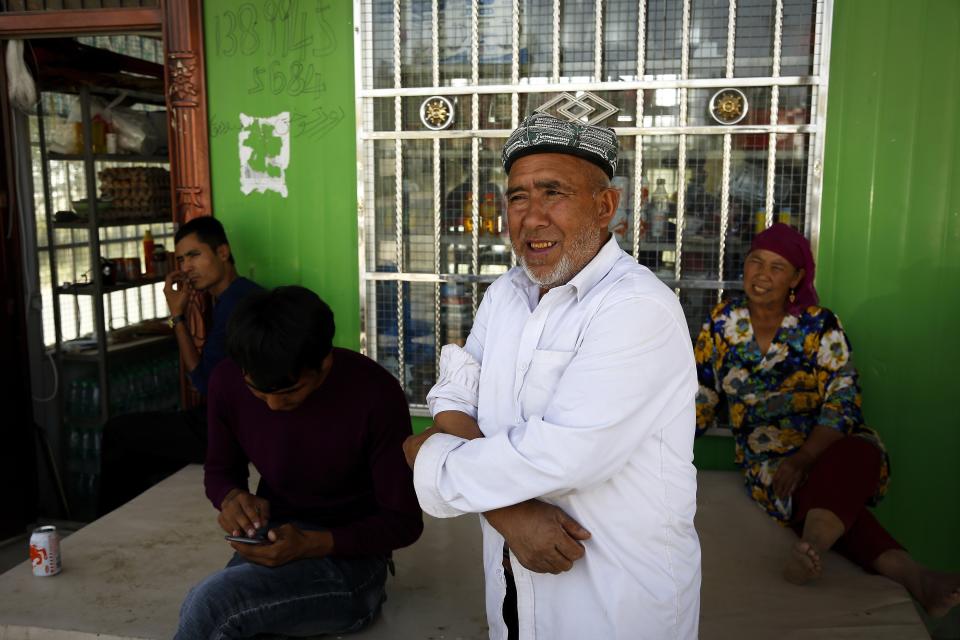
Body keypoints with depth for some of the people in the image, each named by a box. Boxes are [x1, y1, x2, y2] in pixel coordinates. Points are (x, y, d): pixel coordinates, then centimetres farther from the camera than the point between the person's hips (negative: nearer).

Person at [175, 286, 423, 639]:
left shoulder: (375, 395, -22)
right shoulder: (227, 382, -9)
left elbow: (402, 521, -13)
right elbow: (220, 470, 10)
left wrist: (311, 544, -28)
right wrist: (233, 499, -15)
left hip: (349, 558, -4)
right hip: (273, 543, 4)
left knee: (210, 604, -27)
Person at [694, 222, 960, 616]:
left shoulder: (821, 325, 0)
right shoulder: (722, 323, 6)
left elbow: (843, 401, -8)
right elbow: (700, 398, 12)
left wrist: (802, 459, -22)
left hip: (828, 448, 0)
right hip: (767, 460, 1)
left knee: (860, 452, -38)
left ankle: (811, 547, -63)